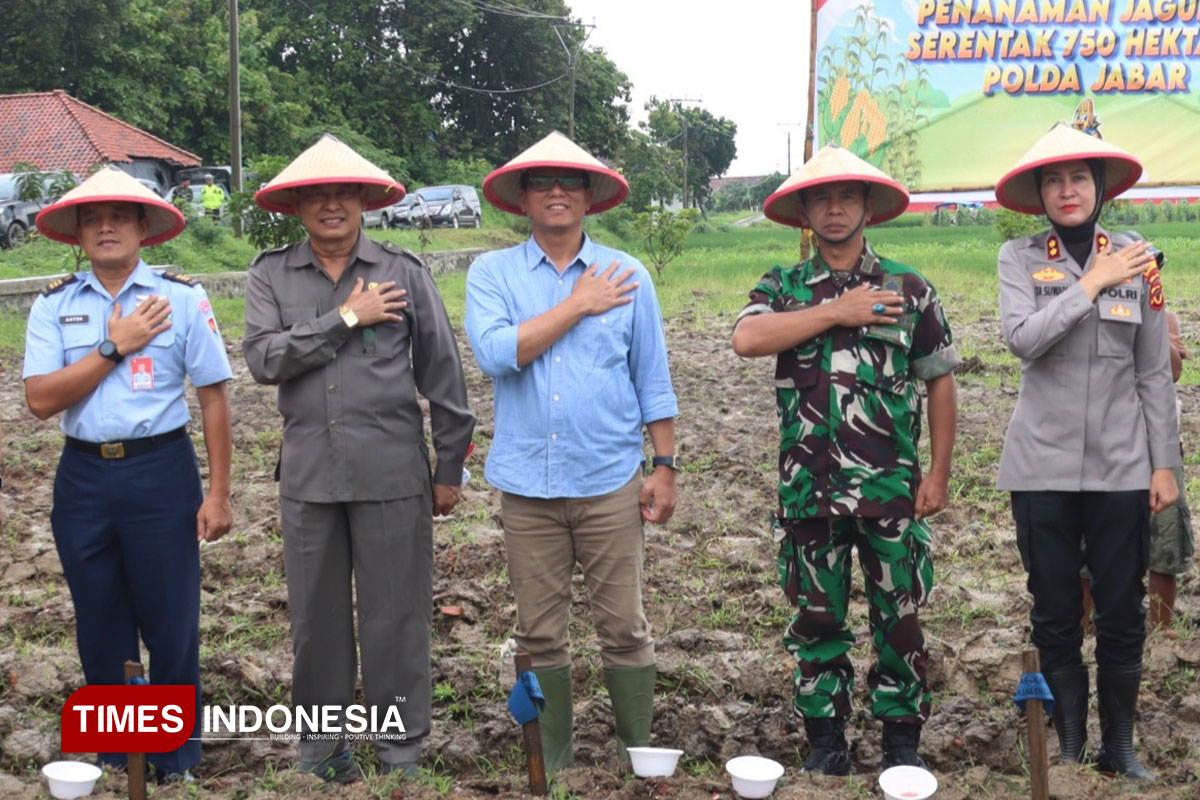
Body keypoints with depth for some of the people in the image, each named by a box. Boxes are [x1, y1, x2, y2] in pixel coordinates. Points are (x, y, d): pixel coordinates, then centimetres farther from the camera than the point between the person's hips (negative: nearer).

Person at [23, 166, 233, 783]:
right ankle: (113, 753, 29)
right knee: (100, 622, 13)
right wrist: (114, 347, -12)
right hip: (83, 477, 2)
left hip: (161, 472, -2)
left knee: (170, 618, 4)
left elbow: (213, 397, -1)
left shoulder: (181, 298, -2)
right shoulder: (54, 306, 3)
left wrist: (218, 494, -4)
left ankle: (176, 757, 21)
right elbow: (41, 399, -7)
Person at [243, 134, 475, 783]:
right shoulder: (271, 275, 5)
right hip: (308, 477, 2)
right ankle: (320, 750, 26)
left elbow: (443, 374, 4)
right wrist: (346, 318, -13)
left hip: (392, 476, -2)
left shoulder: (404, 272, 1)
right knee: (315, 616, 11)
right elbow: (263, 358, -10)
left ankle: (400, 749, 19)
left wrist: (450, 467, 5)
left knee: (396, 615, 4)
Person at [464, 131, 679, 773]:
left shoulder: (626, 275, 4)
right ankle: (552, 766, 22)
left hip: (610, 481, 0)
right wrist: (579, 306, -11)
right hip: (527, 484, 1)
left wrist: (665, 466, 3)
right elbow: (495, 354, -16)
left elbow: (653, 380, 7)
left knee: (624, 630, 4)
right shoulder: (492, 274, 2)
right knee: (540, 637, 9)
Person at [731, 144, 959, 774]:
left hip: (891, 486, 0)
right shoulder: (781, 289, 6)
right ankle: (825, 739, 22)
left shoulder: (909, 288, 5)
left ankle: (902, 739, 20)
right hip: (808, 487, 1)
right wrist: (837, 312, -15)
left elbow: (939, 383, 7)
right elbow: (747, 339, -16)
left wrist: (938, 474, 1)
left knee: (899, 618, 6)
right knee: (817, 619, 9)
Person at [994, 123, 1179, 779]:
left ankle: (1120, 748, 21)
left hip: (1121, 467, 1)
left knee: (1122, 615, 6)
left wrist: (1165, 464, 2)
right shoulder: (1020, 258, -1)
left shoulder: (1136, 260, 3)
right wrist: (1092, 283, -18)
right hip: (1042, 467, -1)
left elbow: (1154, 373, 5)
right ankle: (1070, 746, 21)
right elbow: (1021, 338, -18)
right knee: (1055, 616, 7)